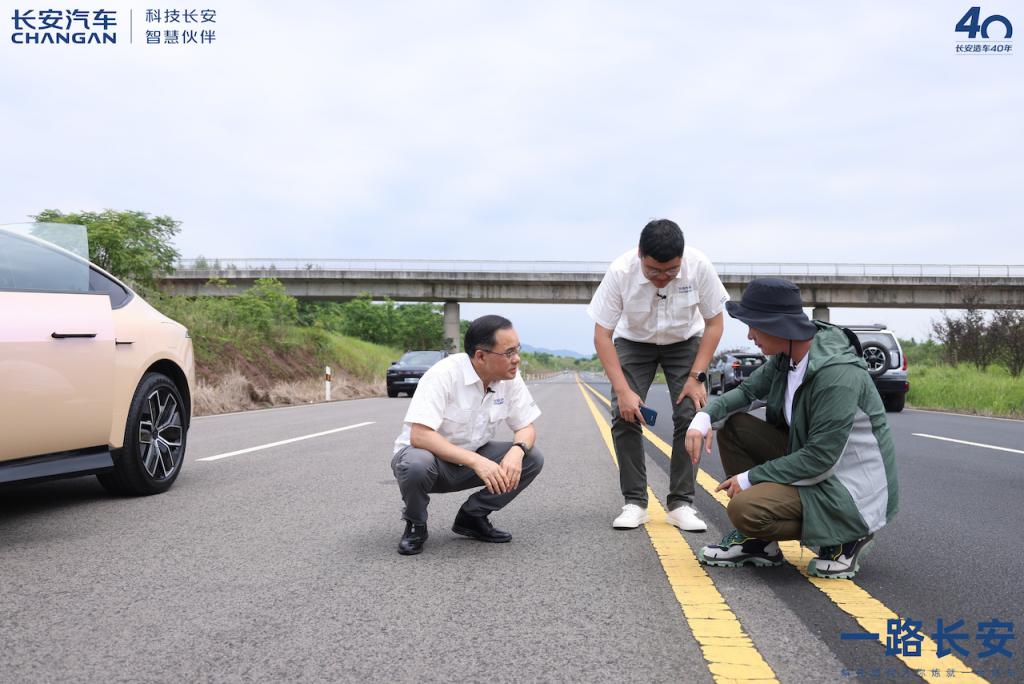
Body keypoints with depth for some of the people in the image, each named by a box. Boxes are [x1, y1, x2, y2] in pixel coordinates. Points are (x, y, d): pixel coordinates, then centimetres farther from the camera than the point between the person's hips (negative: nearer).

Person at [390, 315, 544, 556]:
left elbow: (526, 427, -2)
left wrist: (517, 451, -27)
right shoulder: (444, 374, -28)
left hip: (472, 459, 6)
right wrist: (476, 461, -42)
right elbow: (419, 436, -35)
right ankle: (415, 525, -6)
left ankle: (472, 517, 6)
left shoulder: (510, 378, -10)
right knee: (416, 464, -39)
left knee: (532, 459, -13)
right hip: (430, 455, -5)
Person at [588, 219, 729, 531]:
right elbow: (602, 335, -23)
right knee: (624, 415, -16)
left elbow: (714, 323, -13)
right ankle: (635, 503, -5)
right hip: (634, 342, 0)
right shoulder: (620, 271, -31)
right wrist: (623, 390, -29)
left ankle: (681, 503, -5)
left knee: (690, 415, -15)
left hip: (685, 341, 0)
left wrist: (697, 377, -20)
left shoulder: (699, 266, -29)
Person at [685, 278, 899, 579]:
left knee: (745, 509, -25)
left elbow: (821, 458, -27)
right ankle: (757, 541, 7)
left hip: (849, 487, -9)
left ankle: (842, 539, -2)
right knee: (734, 427, 0)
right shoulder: (787, 356, -2)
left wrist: (751, 477, -18)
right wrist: (705, 416, -9)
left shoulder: (837, 375, -28)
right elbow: (748, 391, 12)